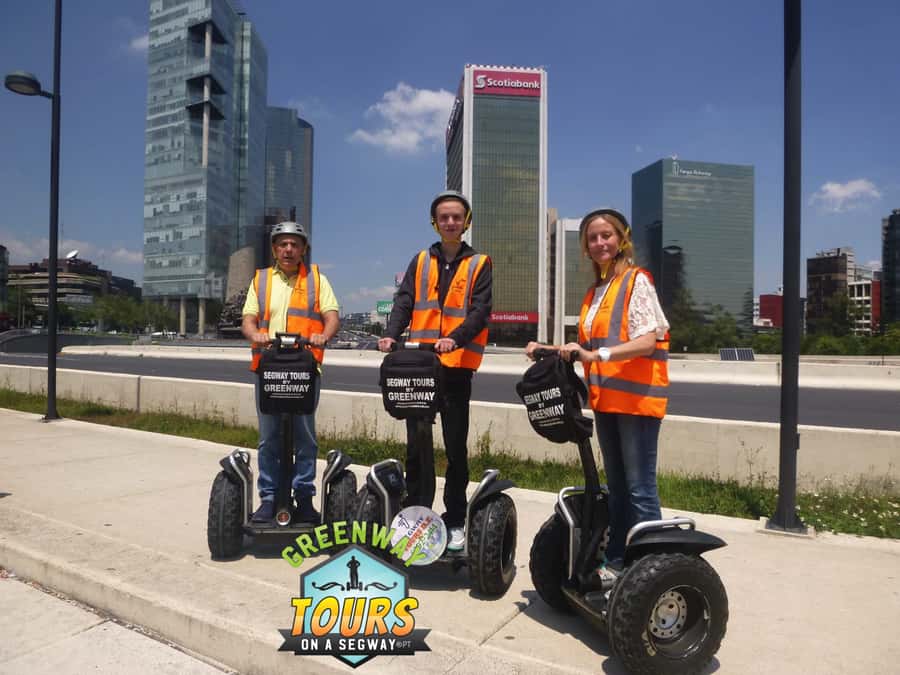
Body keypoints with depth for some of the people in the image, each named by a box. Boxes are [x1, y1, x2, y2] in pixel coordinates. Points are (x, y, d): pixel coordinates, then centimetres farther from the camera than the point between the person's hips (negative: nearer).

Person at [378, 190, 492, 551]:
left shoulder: (479, 264, 5)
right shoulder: (420, 261, 13)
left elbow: (480, 311, -6)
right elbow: (404, 302, 4)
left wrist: (454, 339, -24)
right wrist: (392, 334, -15)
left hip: (457, 365, -2)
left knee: (456, 446, 6)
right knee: (417, 443, 5)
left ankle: (454, 521, 18)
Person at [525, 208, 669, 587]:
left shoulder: (636, 281, -7)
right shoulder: (595, 291, 16)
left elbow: (647, 342, -18)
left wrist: (596, 354, -29)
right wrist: (549, 349, 8)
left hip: (636, 398, -8)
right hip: (606, 399, 8)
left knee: (639, 488, -3)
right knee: (616, 486, 15)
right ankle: (616, 562, 26)